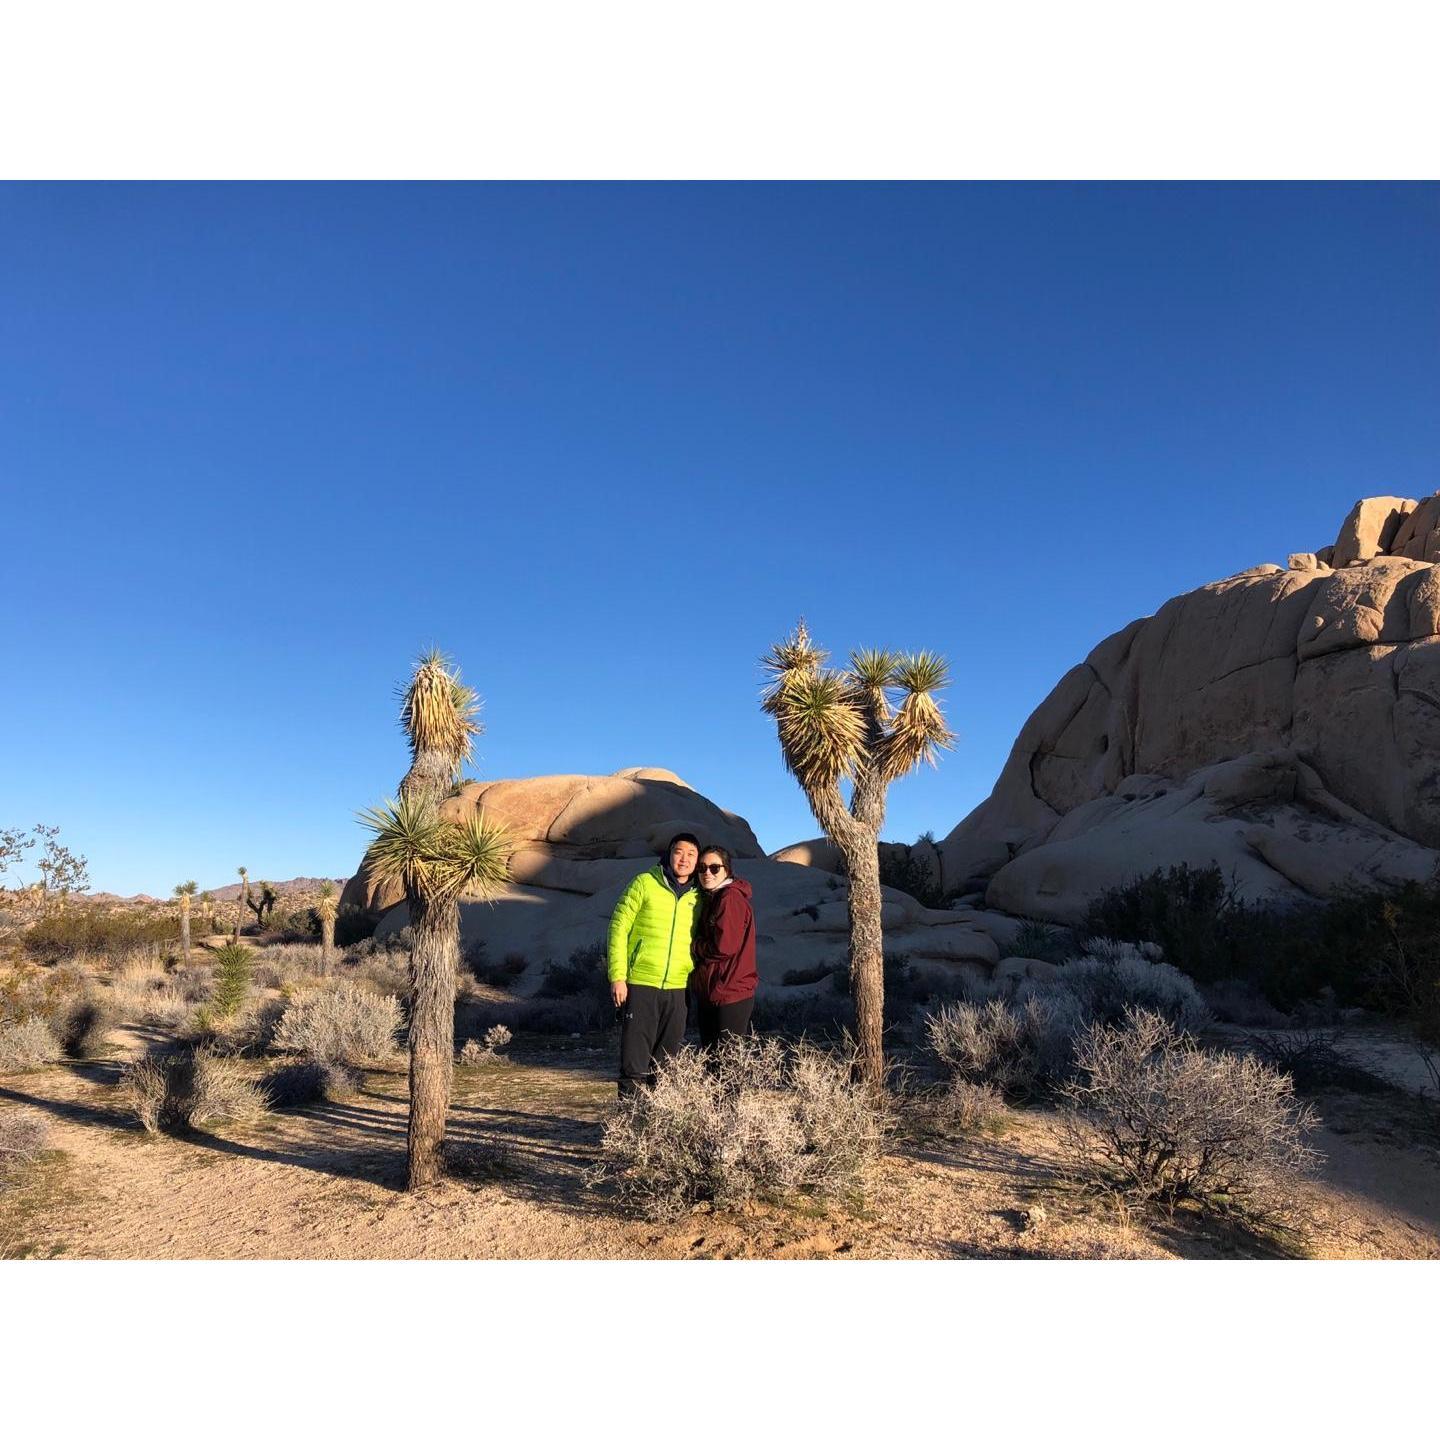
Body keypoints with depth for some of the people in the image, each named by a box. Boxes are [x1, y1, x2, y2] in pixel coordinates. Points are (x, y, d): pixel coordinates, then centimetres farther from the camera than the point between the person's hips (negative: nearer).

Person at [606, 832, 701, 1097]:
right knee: (635, 1055, -1)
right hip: (640, 983, -4)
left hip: (678, 987, 4)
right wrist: (617, 976, -10)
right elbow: (618, 928, -4)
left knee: (666, 1058, 11)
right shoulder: (644, 883, -3)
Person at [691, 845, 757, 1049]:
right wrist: (701, 945, 0)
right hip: (709, 993, 10)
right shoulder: (711, 897, 14)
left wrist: (696, 946, -5)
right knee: (710, 1053, 17)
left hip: (729, 995, -10)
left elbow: (724, 946, -20)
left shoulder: (731, 897, -14)